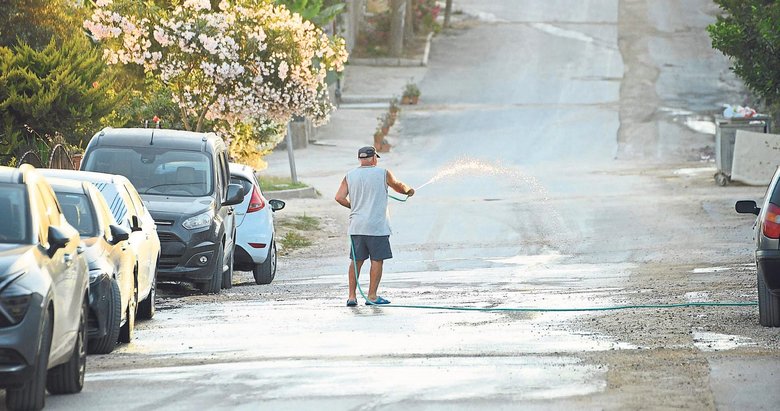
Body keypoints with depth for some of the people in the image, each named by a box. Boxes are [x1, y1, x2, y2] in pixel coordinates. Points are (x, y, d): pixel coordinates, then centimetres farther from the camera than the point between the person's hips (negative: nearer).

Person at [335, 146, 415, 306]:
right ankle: (372, 296, 2)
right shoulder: (383, 173, -2)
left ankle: (352, 296, 9)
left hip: (356, 226, 4)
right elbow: (398, 186, 16)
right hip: (377, 226, -4)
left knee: (356, 261, 10)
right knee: (377, 260, 3)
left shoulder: (350, 176, 6)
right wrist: (408, 190, 38)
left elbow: (339, 197, -1)